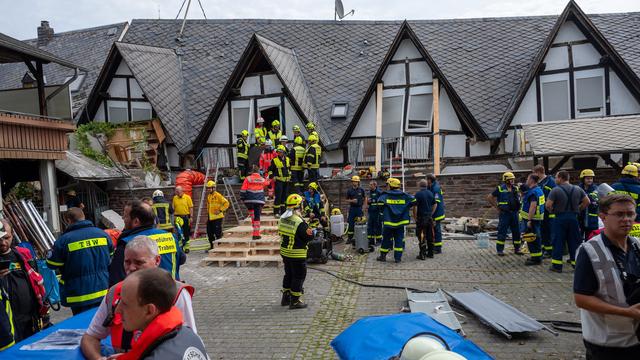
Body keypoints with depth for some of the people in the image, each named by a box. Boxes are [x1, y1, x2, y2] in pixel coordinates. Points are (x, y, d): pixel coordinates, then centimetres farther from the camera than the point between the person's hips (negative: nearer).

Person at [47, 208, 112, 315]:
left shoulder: (64, 240, -13)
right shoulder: (103, 234, 0)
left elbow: (52, 264, -2)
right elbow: (110, 259, 11)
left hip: (79, 296, -3)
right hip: (103, 292, 4)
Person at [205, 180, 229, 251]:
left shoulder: (218, 195, -11)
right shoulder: (208, 196, 14)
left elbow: (226, 203, -15)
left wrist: (220, 210, -16)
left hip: (217, 218, -8)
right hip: (210, 218, 8)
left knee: (218, 233, -5)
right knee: (209, 233, 12)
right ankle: (212, 247, 24)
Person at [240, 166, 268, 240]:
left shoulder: (248, 179, 0)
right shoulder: (262, 180, 8)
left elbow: (243, 189, -2)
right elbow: (267, 183, 32)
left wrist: (242, 198, 8)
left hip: (249, 200, 0)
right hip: (259, 201, 0)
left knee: (251, 210, 29)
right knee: (257, 217, 1)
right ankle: (256, 234, 0)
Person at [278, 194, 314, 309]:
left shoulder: (282, 219, 0)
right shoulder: (300, 222, -24)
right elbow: (309, 236, -20)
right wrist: (312, 231, -2)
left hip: (284, 251, 8)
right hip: (297, 254, -8)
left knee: (289, 274, 21)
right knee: (299, 276, 6)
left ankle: (286, 297, 31)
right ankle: (295, 301, 12)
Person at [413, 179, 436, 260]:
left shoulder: (418, 194, -12)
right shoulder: (431, 193, 6)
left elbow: (415, 207, -14)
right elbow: (434, 205, 12)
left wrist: (415, 217, -4)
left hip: (421, 218, -6)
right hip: (430, 218, 6)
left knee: (422, 237, -2)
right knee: (430, 236, 12)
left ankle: (422, 255, -1)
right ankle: (430, 253, 18)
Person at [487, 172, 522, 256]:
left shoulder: (515, 189, 8)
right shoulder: (500, 189, -6)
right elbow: (489, 198, -5)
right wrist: (497, 207, -5)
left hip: (514, 213, 5)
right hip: (504, 214, -5)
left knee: (516, 232, 9)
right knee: (502, 232, -2)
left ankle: (517, 249, 21)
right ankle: (500, 250, 5)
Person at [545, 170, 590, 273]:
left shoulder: (555, 190, -11)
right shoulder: (577, 189, 6)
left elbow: (548, 205, -17)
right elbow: (587, 202, 7)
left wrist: (553, 210, 3)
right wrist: (577, 209, 14)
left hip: (560, 218, -4)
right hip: (573, 217, 4)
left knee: (558, 242, 1)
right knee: (574, 241, 13)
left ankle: (557, 265, 3)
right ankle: (576, 262, 20)